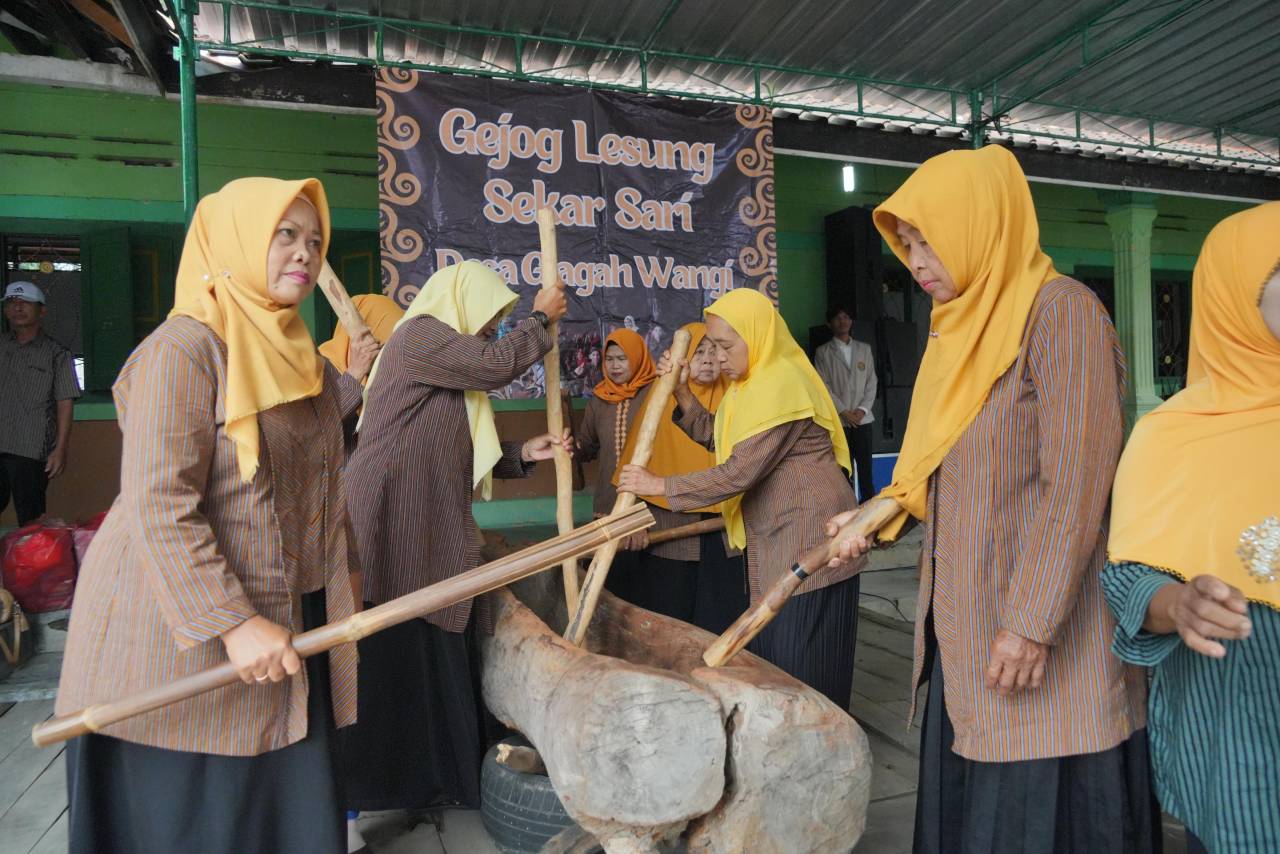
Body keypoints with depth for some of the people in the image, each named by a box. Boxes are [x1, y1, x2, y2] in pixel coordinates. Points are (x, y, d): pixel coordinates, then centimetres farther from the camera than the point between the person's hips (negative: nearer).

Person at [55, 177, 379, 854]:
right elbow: (160, 507, -23)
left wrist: (351, 382, 32)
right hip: (185, 632, -8)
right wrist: (234, 623, -27)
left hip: (287, 622, 8)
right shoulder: (183, 348, -16)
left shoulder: (287, 347, 11)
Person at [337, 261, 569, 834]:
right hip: (390, 534, -10)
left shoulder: (449, 363, 22)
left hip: (430, 539, 10)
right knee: (384, 661, -4)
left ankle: (429, 779, 25)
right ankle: (346, 802, 9)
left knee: (439, 661, 13)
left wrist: (522, 454, 7)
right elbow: (497, 363, -18)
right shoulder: (418, 334, -8)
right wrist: (541, 319, -2)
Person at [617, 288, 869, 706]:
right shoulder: (753, 382, 12)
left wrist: (660, 485, -18)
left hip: (808, 538, -10)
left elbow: (740, 471, -24)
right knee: (770, 648, 13)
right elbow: (718, 439, 14)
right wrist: (682, 393, 2)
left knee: (800, 658, -2)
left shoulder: (781, 384, -20)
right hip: (775, 537, 10)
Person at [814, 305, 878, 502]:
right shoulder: (823, 352, 4)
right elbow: (823, 385, -3)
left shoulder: (865, 349, 14)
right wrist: (844, 411, -10)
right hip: (838, 419, -2)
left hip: (862, 418, 2)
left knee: (865, 464, 1)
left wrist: (862, 409, -4)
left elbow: (871, 382, 9)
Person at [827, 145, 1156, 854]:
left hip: (1045, 642, -8)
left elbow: (1075, 484, -19)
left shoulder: (1060, 311, -12)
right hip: (966, 634, 8)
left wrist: (1032, 623, -21)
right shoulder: (961, 327, 12)